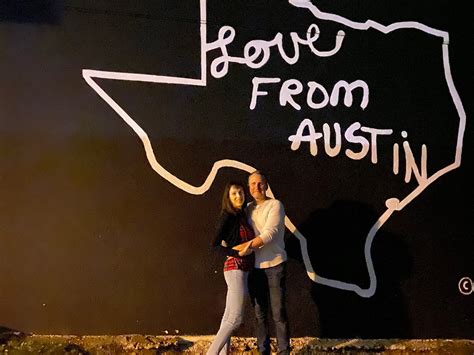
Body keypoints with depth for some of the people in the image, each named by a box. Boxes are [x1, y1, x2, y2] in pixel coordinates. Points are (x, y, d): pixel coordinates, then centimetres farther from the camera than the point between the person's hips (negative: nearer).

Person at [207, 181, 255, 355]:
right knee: (236, 318, -11)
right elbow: (215, 245, -16)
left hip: (242, 270, 8)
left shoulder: (241, 215, 13)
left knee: (229, 316, 8)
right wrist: (237, 252, -22)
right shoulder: (228, 217, -10)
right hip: (235, 268, -8)